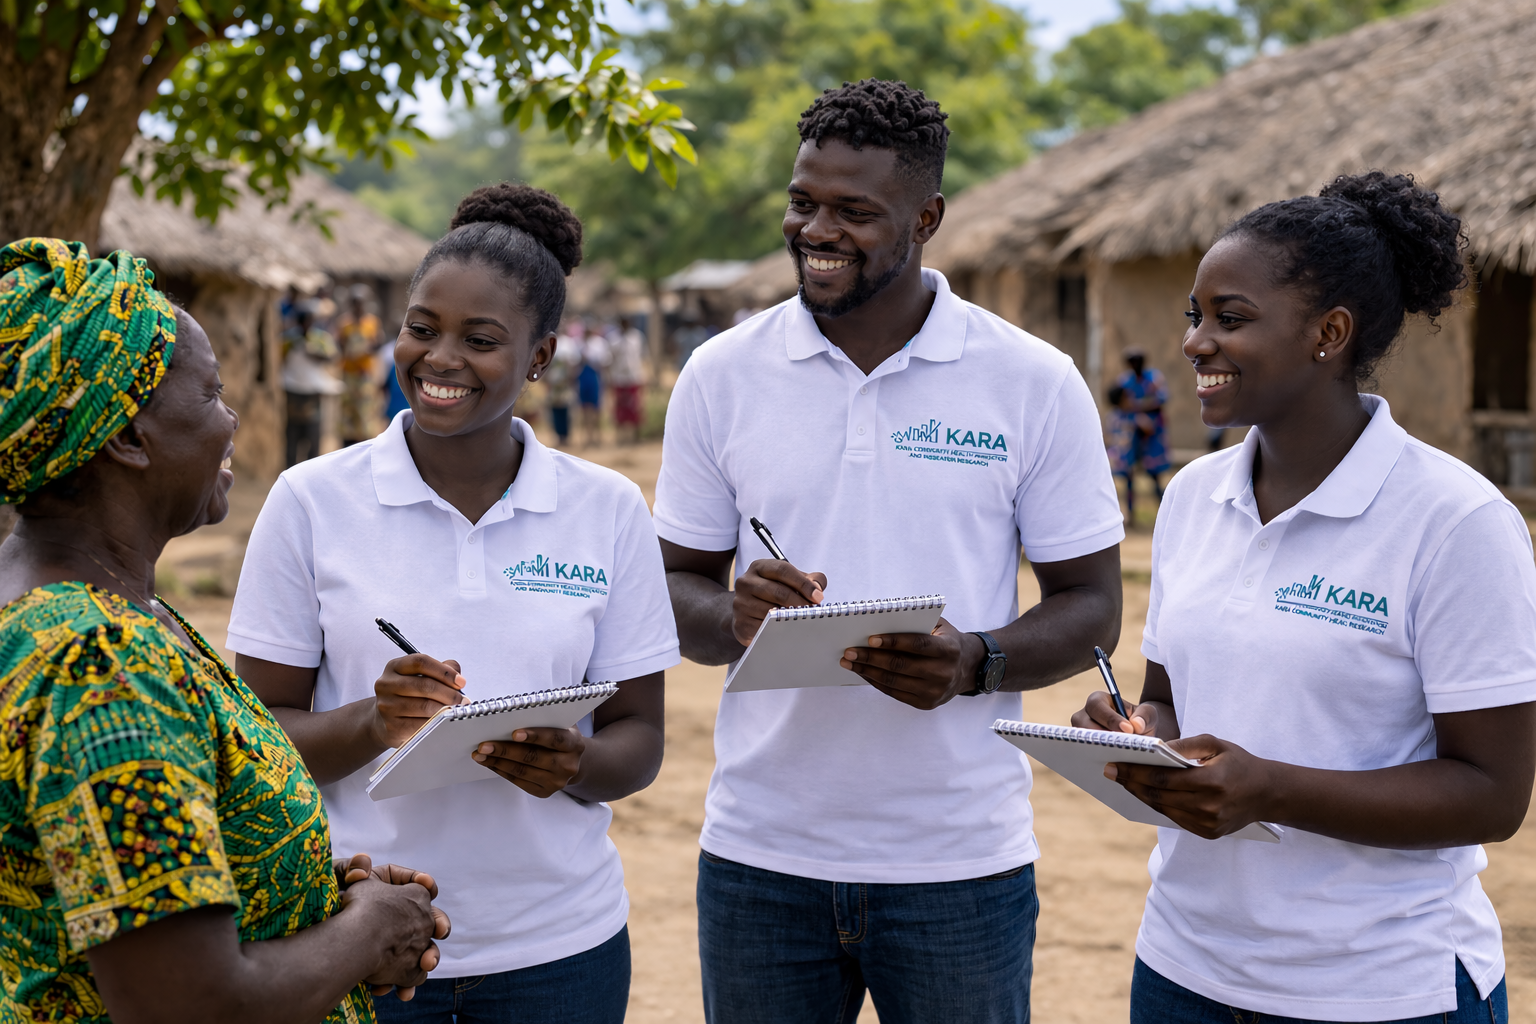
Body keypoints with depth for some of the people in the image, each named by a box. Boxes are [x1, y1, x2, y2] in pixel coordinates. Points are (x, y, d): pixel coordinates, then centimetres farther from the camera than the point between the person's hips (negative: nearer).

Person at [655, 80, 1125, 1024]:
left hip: (959, 865, -1)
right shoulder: (721, 375, 2)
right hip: (760, 857, 2)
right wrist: (736, 619, -16)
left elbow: (1091, 606, 0)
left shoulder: (1035, 384, -3)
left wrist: (975, 662, -19)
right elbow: (676, 584, 7)